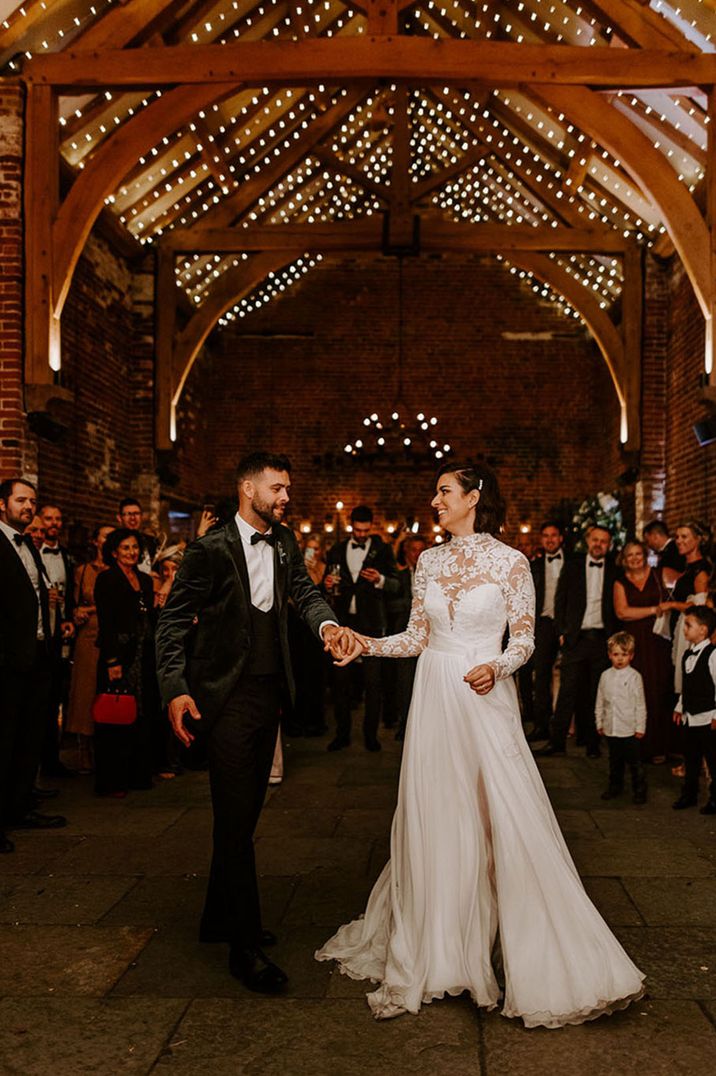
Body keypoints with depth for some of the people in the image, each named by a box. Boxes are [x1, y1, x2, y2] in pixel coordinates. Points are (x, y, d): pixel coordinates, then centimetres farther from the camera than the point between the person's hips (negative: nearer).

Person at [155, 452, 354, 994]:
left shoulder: (284, 542, 9)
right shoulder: (211, 549, -11)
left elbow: (304, 590, 2)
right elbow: (174, 619, -9)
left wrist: (327, 623, -21)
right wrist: (176, 689, -18)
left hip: (270, 691, 7)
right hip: (228, 696, -7)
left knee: (245, 811, 17)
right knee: (236, 818, -5)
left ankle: (220, 918, 34)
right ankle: (246, 947, 4)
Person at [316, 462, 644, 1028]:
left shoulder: (510, 562, -5)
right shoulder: (430, 560, 7)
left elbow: (524, 641, -2)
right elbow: (418, 636, 11)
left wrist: (497, 667, -20)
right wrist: (368, 644, -2)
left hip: (485, 697, -4)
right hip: (434, 697, 4)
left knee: (509, 821, -3)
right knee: (434, 819, 9)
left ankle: (546, 963, 14)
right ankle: (436, 951, 25)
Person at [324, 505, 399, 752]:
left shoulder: (383, 550, 3)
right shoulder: (337, 551, 11)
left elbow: (396, 585, -2)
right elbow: (328, 586, 15)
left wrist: (380, 580, -22)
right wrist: (327, 584, -8)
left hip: (371, 623, -2)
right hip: (343, 621, 3)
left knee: (373, 681, 0)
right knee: (340, 679, 4)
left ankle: (371, 734, 10)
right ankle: (342, 733, 14)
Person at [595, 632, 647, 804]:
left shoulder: (634, 677, -8)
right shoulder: (606, 676, 4)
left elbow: (640, 704, -6)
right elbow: (600, 701, 11)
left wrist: (640, 727, -6)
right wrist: (599, 723, 11)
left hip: (629, 729, -4)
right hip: (611, 728, 4)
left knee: (634, 762, 2)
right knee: (614, 760, 17)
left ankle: (639, 790, 14)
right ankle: (615, 786, 31)